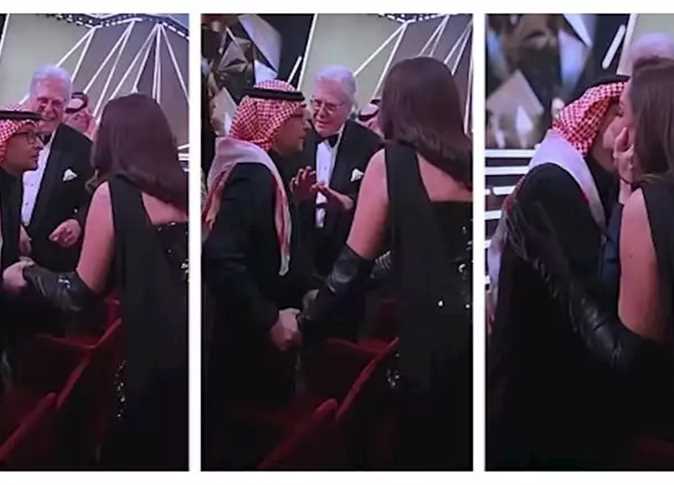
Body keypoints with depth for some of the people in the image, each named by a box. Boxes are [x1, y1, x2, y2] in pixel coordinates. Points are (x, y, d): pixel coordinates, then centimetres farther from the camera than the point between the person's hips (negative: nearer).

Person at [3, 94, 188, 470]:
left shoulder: (113, 191, -6)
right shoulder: (187, 187, 7)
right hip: (203, 343, 5)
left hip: (154, 354, -5)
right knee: (185, 456, 19)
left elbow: (82, 293, -4)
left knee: (133, 458, 11)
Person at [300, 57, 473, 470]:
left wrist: (308, 322, 4)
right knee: (469, 450, 15)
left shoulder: (391, 161, -3)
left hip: (433, 331, -4)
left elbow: (356, 261, -3)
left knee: (425, 452, 7)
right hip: (474, 322, 4)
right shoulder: (473, 161, 8)